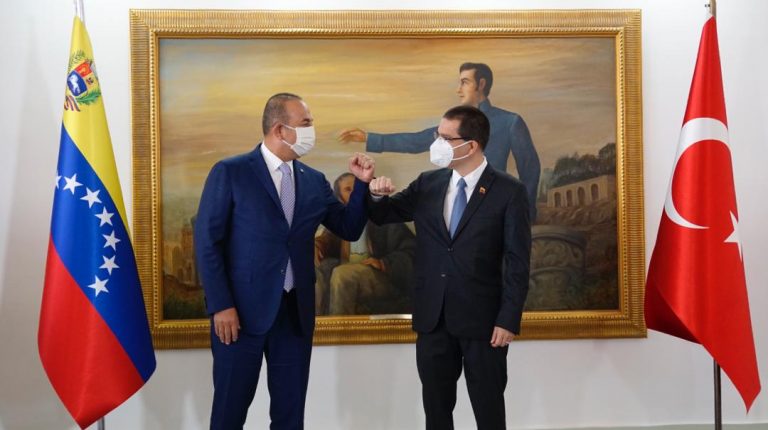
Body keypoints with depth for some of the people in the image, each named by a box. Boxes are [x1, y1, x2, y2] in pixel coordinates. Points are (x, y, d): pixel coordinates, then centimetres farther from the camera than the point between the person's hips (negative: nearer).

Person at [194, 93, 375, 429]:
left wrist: (362, 183, 0)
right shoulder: (230, 173, -5)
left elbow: (350, 230, 13)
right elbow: (207, 242, -8)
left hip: (296, 312, 5)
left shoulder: (314, 181, 9)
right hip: (242, 310, -4)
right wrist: (221, 306, -14)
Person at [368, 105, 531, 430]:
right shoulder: (427, 184, 4)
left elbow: (517, 262, -9)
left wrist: (508, 319, -14)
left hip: (483, 318, -4)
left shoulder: (509, 192, -8)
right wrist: (376, 194, -10)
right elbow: (383, 216, 13)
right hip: (433, 317, 4)